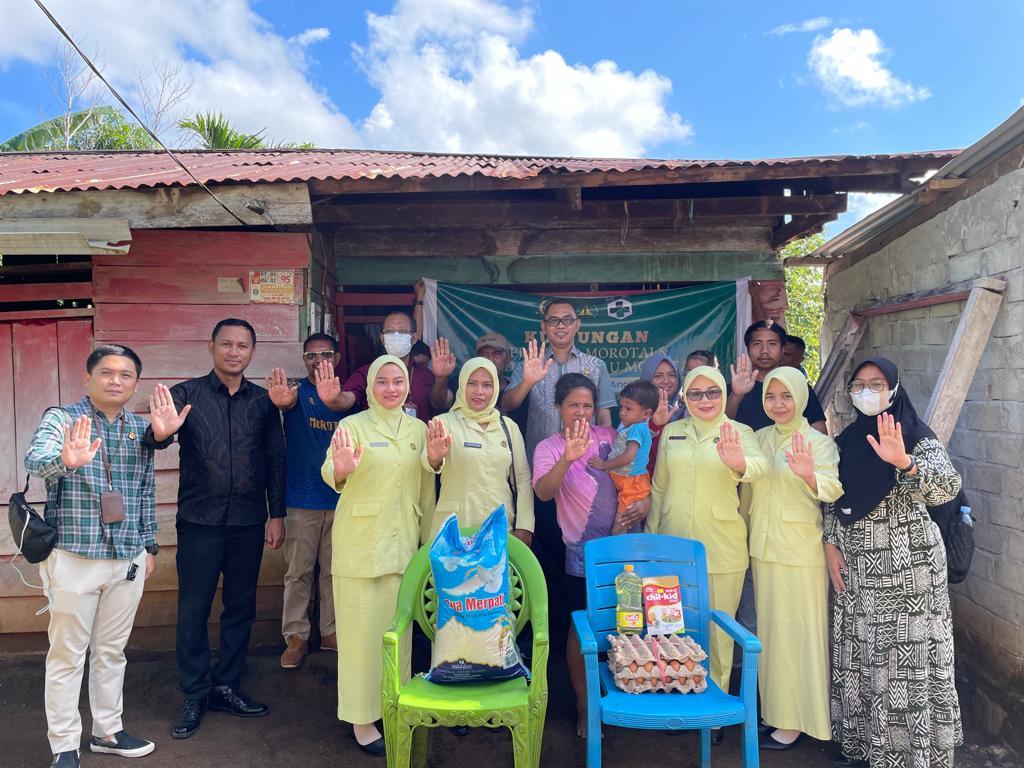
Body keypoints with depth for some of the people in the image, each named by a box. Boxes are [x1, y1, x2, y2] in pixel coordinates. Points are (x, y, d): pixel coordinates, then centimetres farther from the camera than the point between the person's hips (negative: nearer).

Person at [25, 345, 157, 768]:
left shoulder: (141, 429, 7)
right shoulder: (61, 418, -7)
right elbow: (35, 459, -28)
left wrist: (150, 545, 13)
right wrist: (65, 460, -50)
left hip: (128, 559, 4)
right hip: (74, 558, -4)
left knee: (112, 651, 15)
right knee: (68, 655, 7)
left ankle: (107, 731, 29)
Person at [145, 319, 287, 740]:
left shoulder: (263, 401, 4)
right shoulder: (186, 394, -2)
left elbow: (276, 459, 6)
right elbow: (157, 435, -18)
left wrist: (276, 514, 4)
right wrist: (159, 432, -42)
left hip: (248, 523, 3)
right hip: (200, 520, -2)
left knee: (240, 607, 11)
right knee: (193, 608, 4)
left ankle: (226, 686, 26)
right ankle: (195, 694, 20)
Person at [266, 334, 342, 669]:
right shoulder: (298, 391, -3)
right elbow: (288, 401, -29)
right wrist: (282, 400, -51)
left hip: (340, 499, 3)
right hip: (302, 500, -3)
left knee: (334, 570, 12)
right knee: (299, 571, 4)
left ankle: (331, 632, 25)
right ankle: (296, 636, 16)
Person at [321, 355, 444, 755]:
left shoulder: (420, 429, 8)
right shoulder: (353, 426, -4)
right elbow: (329, 472, -20)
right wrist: (341, 470, -39)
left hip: (403, 544, 4)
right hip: (360, 544, -4)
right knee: (362, 627, 2)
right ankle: (362, 718, 16)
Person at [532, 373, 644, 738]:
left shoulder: (609, 436, 3)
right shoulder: (549, 447, -7)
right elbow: (543, 491, -26)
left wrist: (645, 503, -9)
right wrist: (568, 458, -43)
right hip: (583, 553, -3)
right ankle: (584, 707, 22)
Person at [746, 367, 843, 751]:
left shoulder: (818, 441, -9)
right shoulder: (759, 438, 8)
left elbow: (833, 490, -26)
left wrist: (809, 475, -43)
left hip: (801, 552, -5)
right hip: (763, 547, 6)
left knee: (798, 630, 3)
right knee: (769, 629, 14)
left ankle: (796, 719, 17)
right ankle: (776, 707, 29)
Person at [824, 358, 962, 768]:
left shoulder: (916, 437, -8)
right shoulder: (846, 440, 8)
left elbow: (948, 487, -25)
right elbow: (832, 500, 12)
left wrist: (903, 463, -41)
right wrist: (831, 545, 3)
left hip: (906, 566, -5)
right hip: (856, 566, 5)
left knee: (905, 654, 0)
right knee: (860, 653, 12)